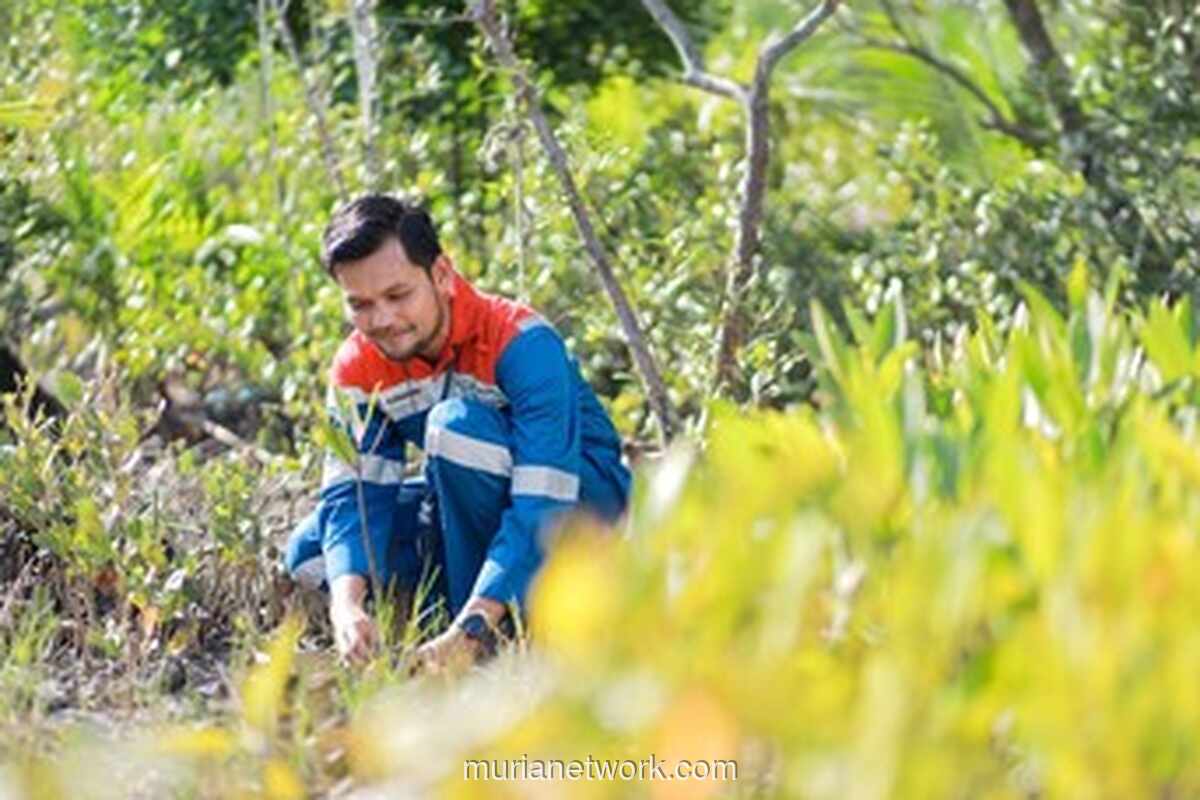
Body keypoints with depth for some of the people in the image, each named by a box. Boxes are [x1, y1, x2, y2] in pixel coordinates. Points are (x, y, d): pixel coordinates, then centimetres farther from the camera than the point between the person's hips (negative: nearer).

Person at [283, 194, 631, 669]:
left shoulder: (521, 344, -30)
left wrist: (469, 632, -48)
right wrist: (347, 603, -42)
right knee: (310, 554, -11)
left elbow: (542, 505, -37)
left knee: (458, 423, -35)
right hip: (476, 507, 6)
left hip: (581, 497, -6)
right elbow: (353, 492, -20)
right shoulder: (357, 367, -12)